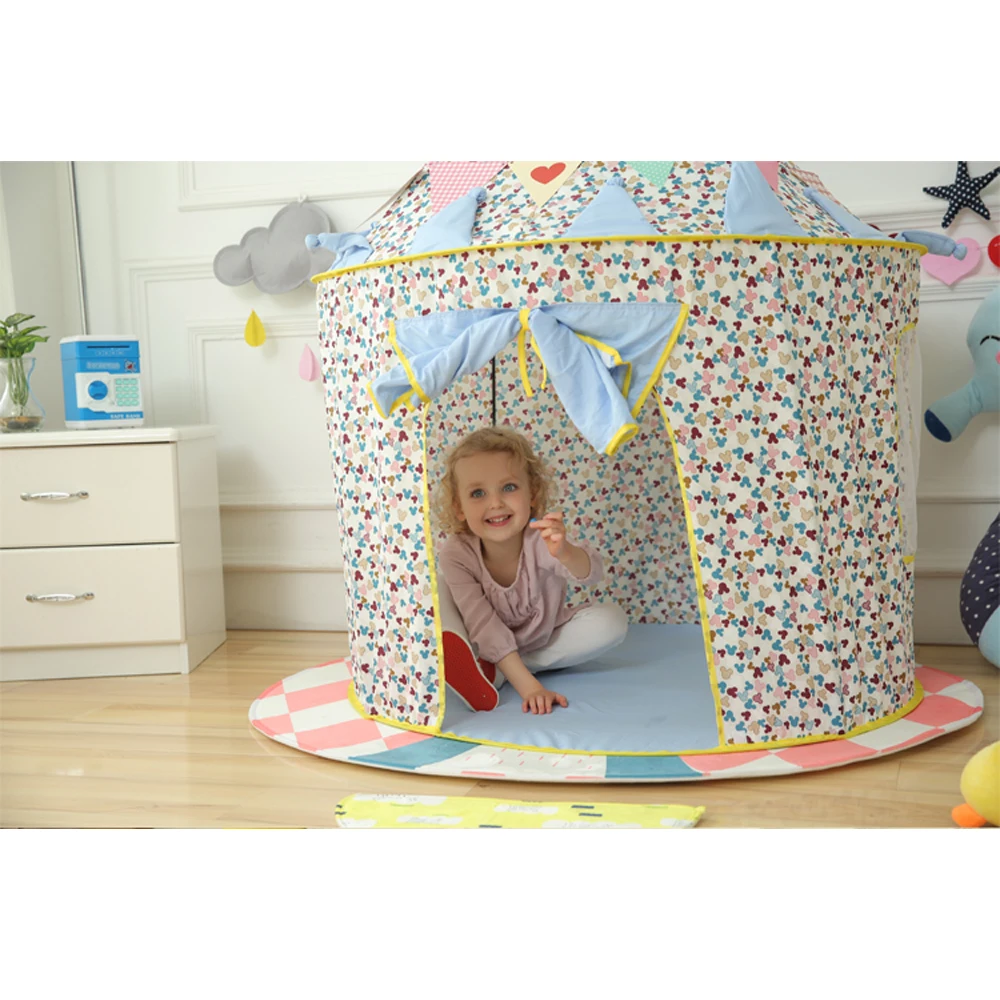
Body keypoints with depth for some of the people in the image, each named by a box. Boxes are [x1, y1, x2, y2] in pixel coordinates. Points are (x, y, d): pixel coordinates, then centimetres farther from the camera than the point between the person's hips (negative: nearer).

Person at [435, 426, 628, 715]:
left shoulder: (542, 538, -28)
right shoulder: (456, 554, -28)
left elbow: (590, 575, -43)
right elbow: (484, 625, -29)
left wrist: (564, 552, -66)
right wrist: (527, 685, -38)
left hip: (547, 638, 2)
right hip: (487, 645, -2)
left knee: (613, 620, -23)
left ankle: (493, 670, -19)